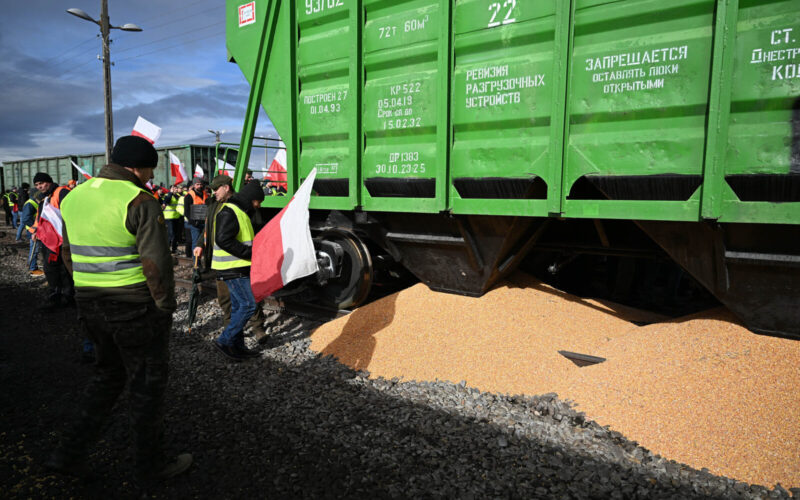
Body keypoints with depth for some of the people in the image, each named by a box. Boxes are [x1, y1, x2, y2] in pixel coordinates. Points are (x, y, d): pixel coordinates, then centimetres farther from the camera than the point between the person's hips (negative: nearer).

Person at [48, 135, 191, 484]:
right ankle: (151, 466, 22)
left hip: (89, 304, 7)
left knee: (108, 373, 26)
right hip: (135, 308, -7)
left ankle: (71, 452, 27)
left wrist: (89, 289, 19)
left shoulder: (74, 196, 9)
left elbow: (69, 254, 15)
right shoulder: (139, 200, -16)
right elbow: (156, 262, -20)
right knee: (147, 384, 8)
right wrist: (165, 307, -10)